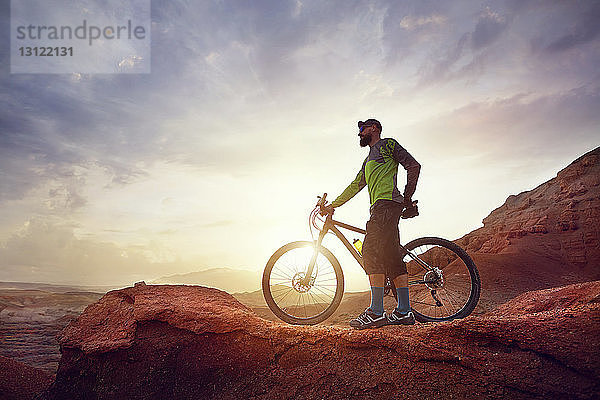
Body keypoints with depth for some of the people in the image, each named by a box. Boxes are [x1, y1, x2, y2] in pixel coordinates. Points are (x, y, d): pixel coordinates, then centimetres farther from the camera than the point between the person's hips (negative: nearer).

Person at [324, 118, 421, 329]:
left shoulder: (387, 144, 9)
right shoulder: (368, 161, 33)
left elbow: (413, 165, -1)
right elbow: (355, 186, 31)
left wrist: (407, 197, -6)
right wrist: (333, 205, 25)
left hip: (387, 202, -9)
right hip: (380, 208, 9)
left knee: (371, 250, -20)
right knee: (391, 256, 2)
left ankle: (376, 312, -23)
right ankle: (404, 311, 2)